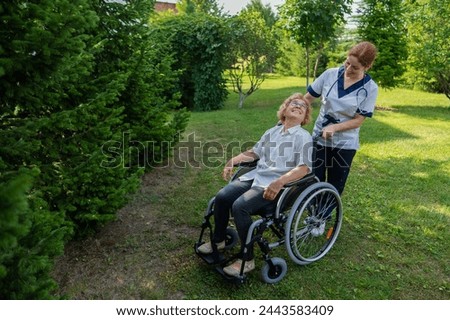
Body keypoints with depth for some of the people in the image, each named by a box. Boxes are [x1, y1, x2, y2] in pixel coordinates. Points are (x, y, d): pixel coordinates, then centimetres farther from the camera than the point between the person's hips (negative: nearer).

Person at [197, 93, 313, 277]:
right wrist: (232, 162, 7)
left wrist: (279, 182, -29)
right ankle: (218, 240, 13)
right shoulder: (272, 132, 17)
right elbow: (253, 153, 21)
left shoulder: (303, 137, -3)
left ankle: (247, 260, -11)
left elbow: (304, 168, -15)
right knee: (222, 197, -10)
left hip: (276, 185, -6)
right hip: (256, 177, 6)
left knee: (240, 206, -27)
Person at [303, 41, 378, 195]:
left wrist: (334, 127, -26)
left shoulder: (370, 88, -11)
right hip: (319, 138, 2)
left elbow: (358, 120, -12)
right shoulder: (330, 74, -7)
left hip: (345, 143, -1)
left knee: (335, 187, 11)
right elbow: (308, 98, -1)